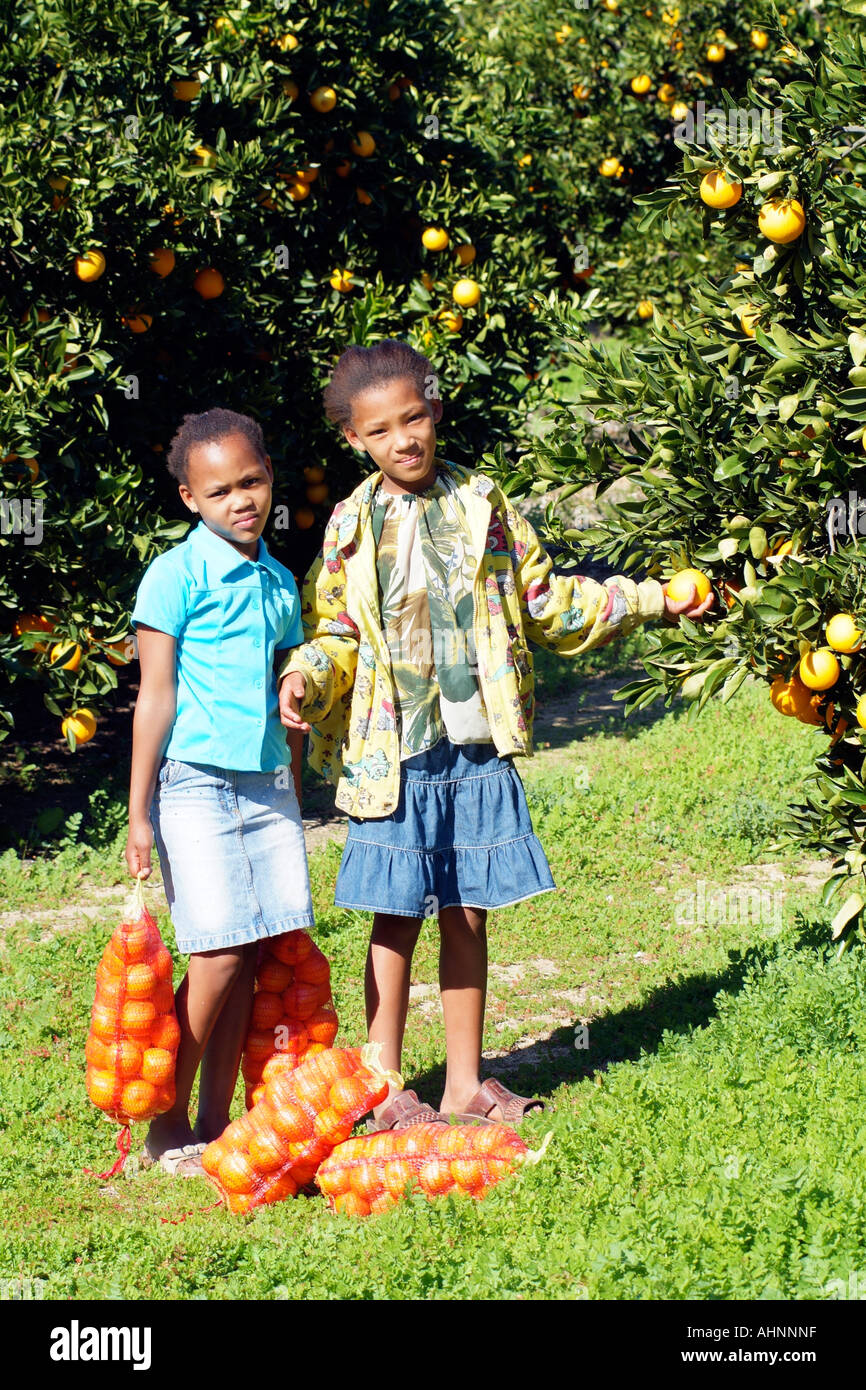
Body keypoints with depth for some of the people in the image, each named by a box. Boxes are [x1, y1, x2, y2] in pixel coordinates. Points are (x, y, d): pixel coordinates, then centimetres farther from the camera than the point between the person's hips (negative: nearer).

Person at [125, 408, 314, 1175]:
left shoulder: (280, 582, 13)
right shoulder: (177, 576, -6)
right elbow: (156, 695, -7)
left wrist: (295, 798, 21)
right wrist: (139, 811, -9)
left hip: (268, 786, 6)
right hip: (195, 785, -6)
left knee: (251, 961, 3)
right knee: (220, 954, -10)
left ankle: (216, 1123, 11)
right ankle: (168, 1127, 2)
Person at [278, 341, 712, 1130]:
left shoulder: (482, 507, 5)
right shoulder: (354, 526, 1)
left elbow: (543, 602, 10)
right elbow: (337, 632, 5)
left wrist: (645, 601, 6)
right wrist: (306, 676, -15)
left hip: (478, 750, 2)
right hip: (396, 753, -2)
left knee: (467, 916, 9)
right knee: (398, 920, 2)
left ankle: (465, 1085, 19)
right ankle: (386, 1090, 11)